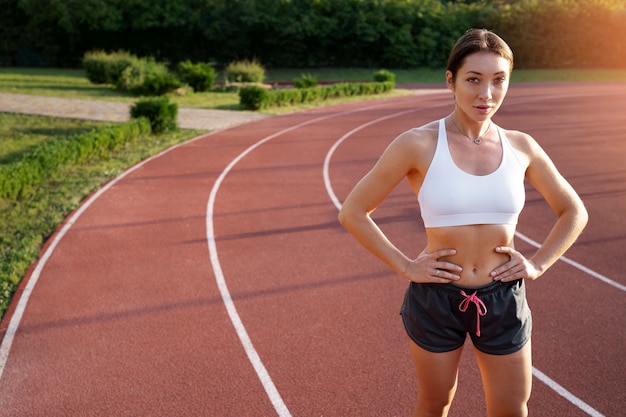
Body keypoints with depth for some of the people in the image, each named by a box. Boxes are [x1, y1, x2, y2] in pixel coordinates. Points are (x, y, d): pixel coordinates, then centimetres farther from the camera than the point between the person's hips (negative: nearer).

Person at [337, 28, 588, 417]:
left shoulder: (521, 146, -2)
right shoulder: (418, 144, -13)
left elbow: (574, 212, 11)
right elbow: (353, 212, -8)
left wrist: (538, 264, 0)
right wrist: (405, 266, -10)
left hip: (503, 300, 3)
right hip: (437, 298, -2)